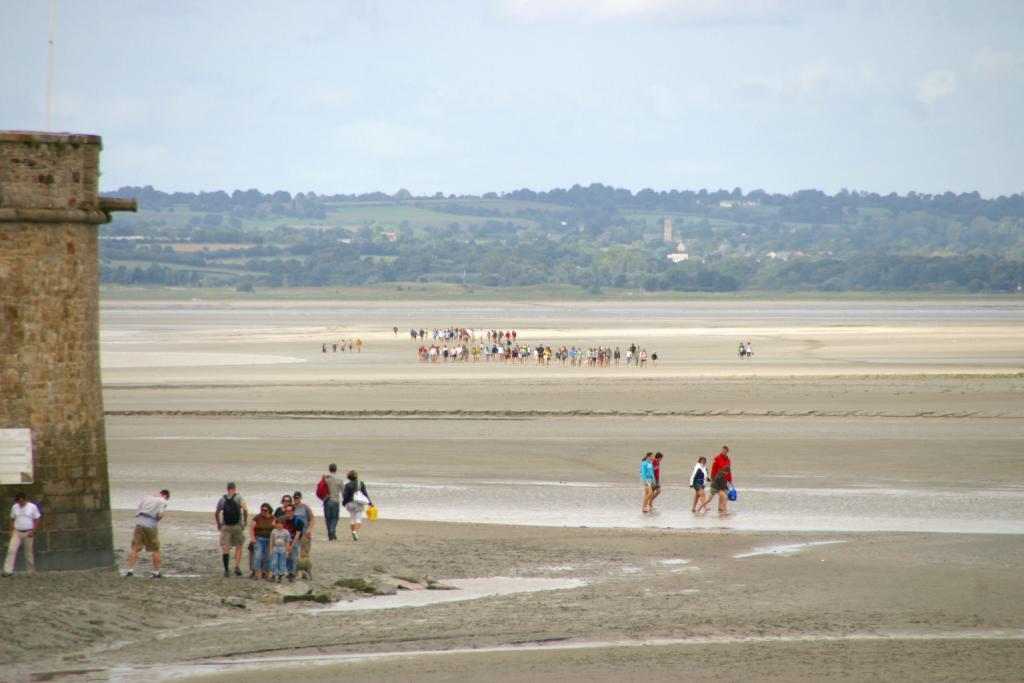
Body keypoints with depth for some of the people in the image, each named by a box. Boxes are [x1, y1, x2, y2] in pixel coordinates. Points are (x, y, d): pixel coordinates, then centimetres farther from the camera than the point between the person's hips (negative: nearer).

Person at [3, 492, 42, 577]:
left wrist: (33, 531, -12)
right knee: (11, 550, -13)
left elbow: (37, 520, -3)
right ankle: (8, 570, -16)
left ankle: (32, 572, 19)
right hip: (17, 532, 2)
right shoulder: (14, 507, 4)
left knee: (29, 553, 5)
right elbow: (12, 520, 12)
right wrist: (11, 531, 3)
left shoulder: (33, 507, -5)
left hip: (28, 534, -2)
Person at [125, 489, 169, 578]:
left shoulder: (146, 498, 20)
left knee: (135, 548, 6)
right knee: (155, 550, 11)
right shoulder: (163, 501, 5)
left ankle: (130, 570, -4)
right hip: (151, 526, -3)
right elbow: (160, 515, -10)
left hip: (139, 524, 3)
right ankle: (156, 572, 15)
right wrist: (157, 519, 9)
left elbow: (136, 513, 14)